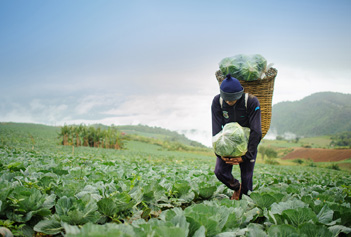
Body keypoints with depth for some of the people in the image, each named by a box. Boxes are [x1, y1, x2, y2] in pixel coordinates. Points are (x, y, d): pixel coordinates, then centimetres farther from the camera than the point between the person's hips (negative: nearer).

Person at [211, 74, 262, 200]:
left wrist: (246, 156, -25)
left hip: (247, 143, -2)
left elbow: (256, 132, -23)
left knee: (246, 177, -1)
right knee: (220, 172, -9)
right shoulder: (217, 101, -18)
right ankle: (236, 187, 22)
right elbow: (216, 129, -14)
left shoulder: (252, 102, -25)